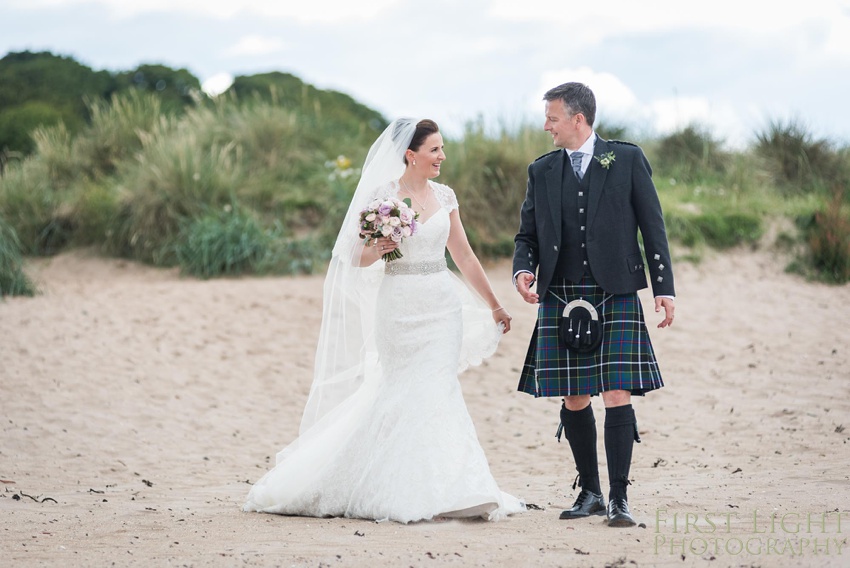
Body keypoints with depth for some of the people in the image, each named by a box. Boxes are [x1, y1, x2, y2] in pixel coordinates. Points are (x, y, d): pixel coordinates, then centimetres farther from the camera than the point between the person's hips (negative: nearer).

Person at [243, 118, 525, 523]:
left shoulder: (444, 196, 10)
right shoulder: (382, 195, -3)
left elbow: (464, 256, 16)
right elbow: (359, 259, 0)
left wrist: (494, 306, 19)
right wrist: (377, 250, -23)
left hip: (442, 306, 3)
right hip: (399, 306, -3)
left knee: (436, 390, -4)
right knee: (404, 391, -4)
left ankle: (444, 489, 0)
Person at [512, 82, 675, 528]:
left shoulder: (627, 160, 3)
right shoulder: (541, 171, 12)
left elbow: (652, 226, 4)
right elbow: (527, 234, 15)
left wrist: (663, 287, -1)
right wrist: (523, 270, -7)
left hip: (616, 297, -3)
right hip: (561, 299, 3)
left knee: (617, 396, -9)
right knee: (574, 400, 5)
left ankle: (618, 498, -5)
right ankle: (589, 492, 18)